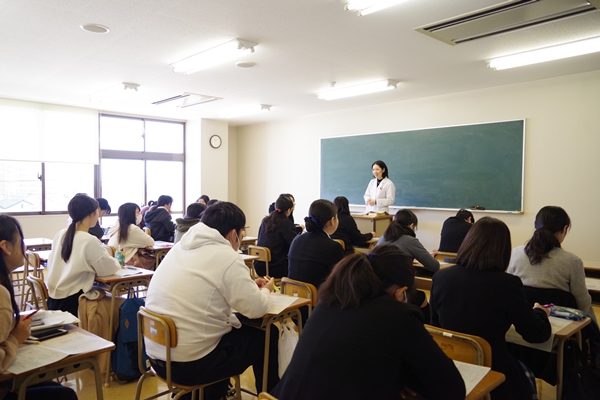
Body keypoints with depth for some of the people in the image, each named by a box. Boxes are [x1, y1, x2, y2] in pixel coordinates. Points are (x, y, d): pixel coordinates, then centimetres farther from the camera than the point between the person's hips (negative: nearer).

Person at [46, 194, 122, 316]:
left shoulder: (60, 234, 2)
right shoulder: (90, 241, -19)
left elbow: (51, 264, 14)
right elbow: (109, 269, -11)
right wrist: (116, 263, 12)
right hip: (72, 302, -8)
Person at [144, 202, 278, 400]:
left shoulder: (181, 247, 8)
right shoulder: (227, 257, -15)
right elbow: (257, 309, -11)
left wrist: (249, 285, 17)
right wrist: (265, 290, 10)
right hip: (188, 364, -8)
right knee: (267, 335, 9)